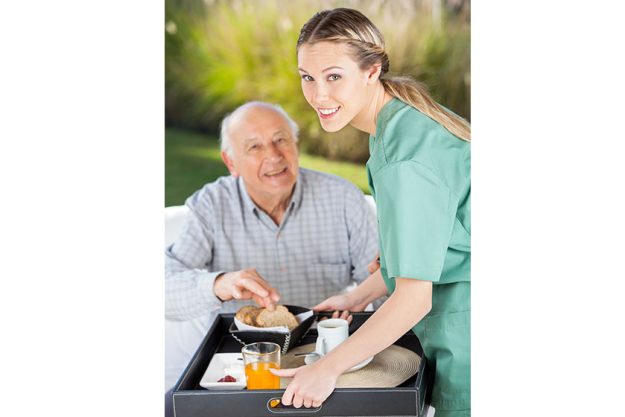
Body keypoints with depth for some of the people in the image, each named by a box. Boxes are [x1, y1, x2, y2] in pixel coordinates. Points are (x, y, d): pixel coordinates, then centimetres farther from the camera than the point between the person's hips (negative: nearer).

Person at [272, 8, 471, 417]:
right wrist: (355, 298, 17)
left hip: (466, 332, -9)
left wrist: (329, 367, -19)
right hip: (456, 326, 9)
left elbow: (414, 297, -25)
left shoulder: (406, 152, -25)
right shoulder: (401, 123, 6)